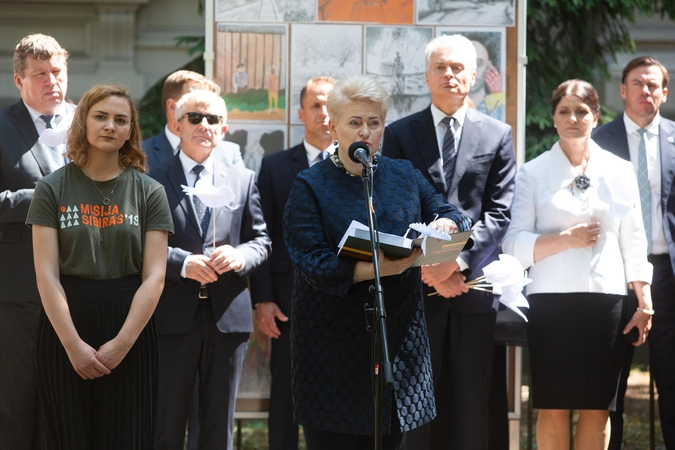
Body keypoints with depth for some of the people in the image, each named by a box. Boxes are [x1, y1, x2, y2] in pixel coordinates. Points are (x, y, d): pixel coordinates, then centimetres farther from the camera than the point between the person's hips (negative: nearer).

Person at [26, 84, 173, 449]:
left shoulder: (149, 192, 4)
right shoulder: (52, 189, 2)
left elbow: (154, 277, -3)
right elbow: (46, 273, -5)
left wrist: (122, 343, -12)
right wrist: (73, 345, -14)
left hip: (131, 329, 0)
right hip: (64, 328, 0)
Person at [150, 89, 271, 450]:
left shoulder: (243, 180, 13)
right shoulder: (155, 180, 2)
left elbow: (261, 241, 12)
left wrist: (240, 255, -10)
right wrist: (182, 263, -19)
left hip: (228, 316, 3)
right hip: (173, 316, -3)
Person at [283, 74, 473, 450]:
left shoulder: (404, 175, 12)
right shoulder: (310, 186, -1)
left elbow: (451, 215, 16)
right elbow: (312, 262, -12)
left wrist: (447, 223, -10)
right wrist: (372, 270, -27)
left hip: (398, 340, 4)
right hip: (334, 343, -4)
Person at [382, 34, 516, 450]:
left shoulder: (498, 135, 9)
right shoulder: (400, 134, 8)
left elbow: (499, 213, 1)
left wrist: (459, 260, -12)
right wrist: (426, 266, -10)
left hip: (475, 284, 0)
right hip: (417, 286, 0)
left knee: (473, 402, 4)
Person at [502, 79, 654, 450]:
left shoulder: (619, 172, 10)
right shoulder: (534, 173, 4)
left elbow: (633, 242, 11)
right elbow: (514, 244, -1)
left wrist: (645, 302, 6)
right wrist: (566, 239, -14)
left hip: (606, 299, 2)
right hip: (552, 298, -2)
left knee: (597, 406, 3)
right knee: (553, 406, -1)